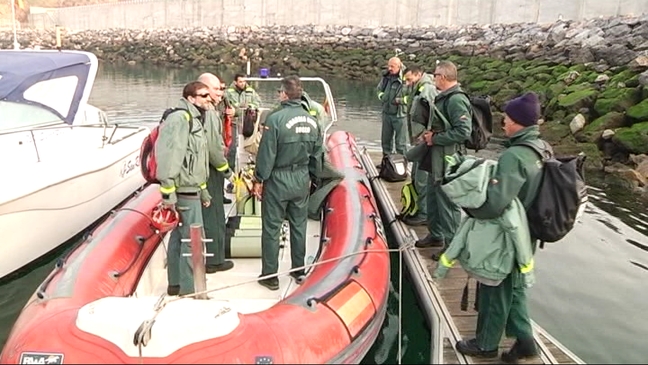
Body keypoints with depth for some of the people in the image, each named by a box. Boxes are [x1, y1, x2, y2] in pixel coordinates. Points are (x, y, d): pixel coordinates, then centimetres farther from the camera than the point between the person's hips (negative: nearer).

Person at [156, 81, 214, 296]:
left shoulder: (194, 120, 18)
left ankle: (175, 284, 26)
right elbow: (169, 155, -23)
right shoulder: (180, 118, -14)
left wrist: (203, 190, 26)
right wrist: (168, 192, -26)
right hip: (184, 191, -10)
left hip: (191, 190, 10)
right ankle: (188, 289, 5)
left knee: (179, 237, 16)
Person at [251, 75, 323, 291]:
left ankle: (270, 275, 13)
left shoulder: (276, 118, -17)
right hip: (302, 180, 6)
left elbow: (267, 153, -15)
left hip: (278, 179, -5)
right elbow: (316, 155, 8)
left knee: (271, 228, 5)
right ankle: (299, 270, 28)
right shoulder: (312, 121, 1)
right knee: (299, 226, 16)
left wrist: (259, 179, -5)